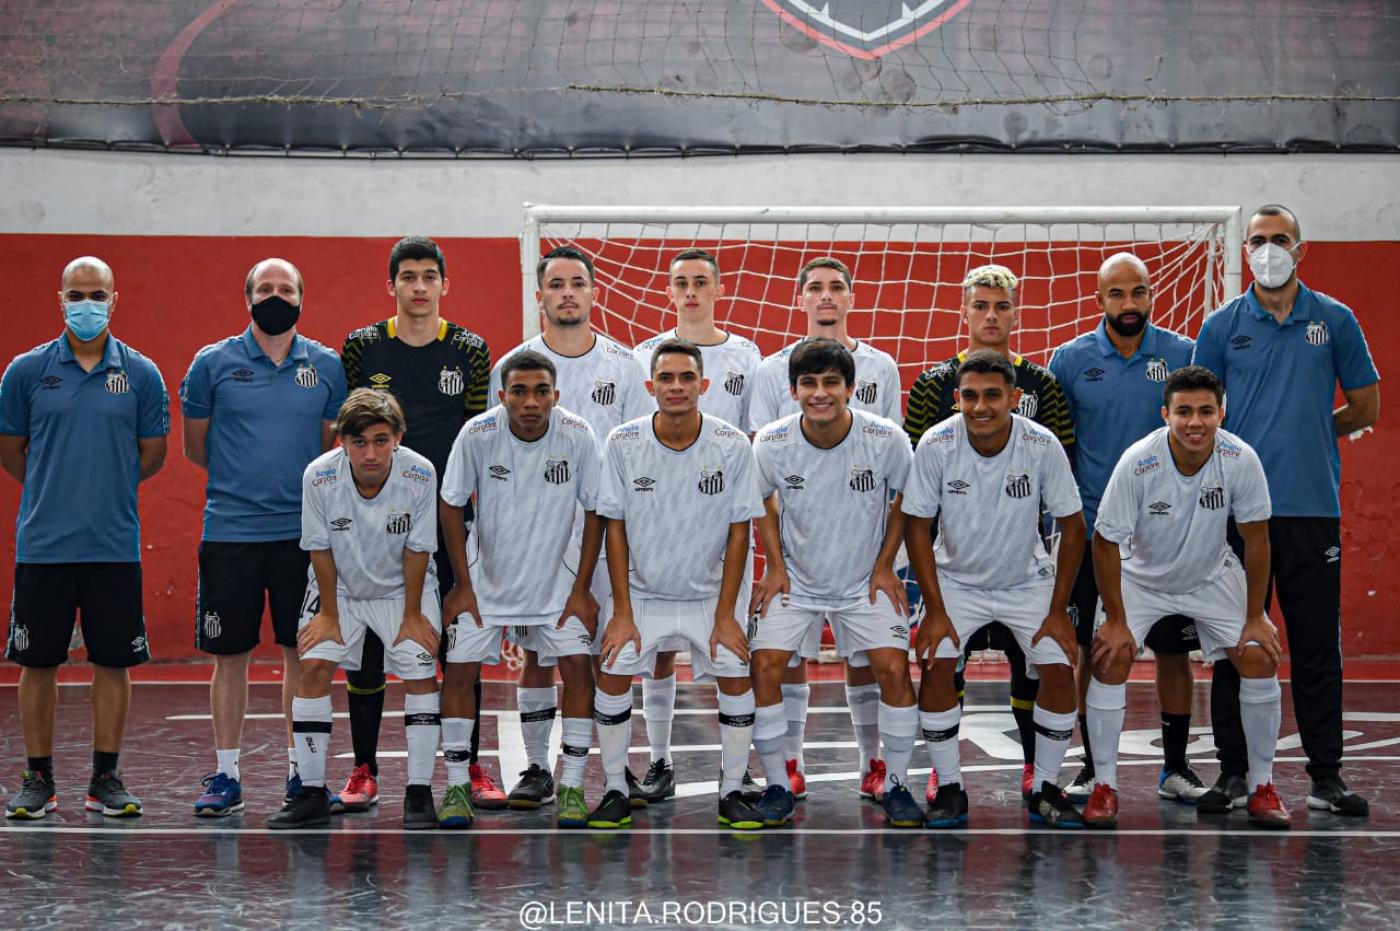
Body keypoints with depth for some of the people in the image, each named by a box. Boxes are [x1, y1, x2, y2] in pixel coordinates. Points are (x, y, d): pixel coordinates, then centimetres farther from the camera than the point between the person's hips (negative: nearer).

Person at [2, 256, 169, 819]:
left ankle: (105, 779, 15)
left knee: (113, 663, 5)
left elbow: (152, 455, 10)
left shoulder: (141, 375, 3)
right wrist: (55, 490, 10)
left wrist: (103, 490, 10)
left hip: (115, 545, 0)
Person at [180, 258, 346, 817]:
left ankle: (301, 773, 15)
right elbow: (194, 446, 10)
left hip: (303, 533, 1)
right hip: (229, 532, -1)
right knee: (230, 655, 4)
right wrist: (243, 477, 9)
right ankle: (226, 776, 13)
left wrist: (299, 483, 5)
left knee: (303, 653, 6)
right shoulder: (213, 363, 1)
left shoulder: (327, 366, 5)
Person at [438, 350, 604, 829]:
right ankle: (457, 786, 7)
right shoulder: (477, 434, -19)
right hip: (486, 579, 0)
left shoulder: (578, 436, -18)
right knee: (461, 668, -7)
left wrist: (581, 589, -7)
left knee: (578, 665, -10)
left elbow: (595, 512, -7)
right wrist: (462, 586, -6)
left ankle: (572, 787, 2)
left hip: (555, 581, 0)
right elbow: (451, 506, -7)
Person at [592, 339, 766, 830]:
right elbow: (615, 528, -7)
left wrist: (724, 615, -10)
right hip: (641, 591, 0)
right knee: (612, 676, -8)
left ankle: (732, 794, 9)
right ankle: (616, 792, 9)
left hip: (709, 592, 0)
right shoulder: (623, 442, -14)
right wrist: (622, 612, -10)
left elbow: (739, 531, -8)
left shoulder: (732, 445, -14)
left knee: (736, 679, -7)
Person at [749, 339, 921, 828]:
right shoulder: (770, 443, -17)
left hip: (866, 580, 0)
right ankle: (777, 786, 5)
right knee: (764, 667, -12)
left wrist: (884, 565, -2)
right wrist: (775, 565, -2)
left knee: (894, 668, -12)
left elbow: (903, 500, -1)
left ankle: (895, 784, 7)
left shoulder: (886, 439, -19)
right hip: (793, 578, 1)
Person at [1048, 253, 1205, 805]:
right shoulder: (1071, 359, 1)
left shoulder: (1183, 355, 1)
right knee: (1093, 653, 4)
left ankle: (1176, 767, 17)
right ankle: (1094, 768, 14)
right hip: (1094, 531, 0)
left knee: (1174, 650, 5)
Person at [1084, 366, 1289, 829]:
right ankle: (1104, 787, -4)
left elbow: (1255, 539, -13)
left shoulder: (1241, 460, -26)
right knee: (1110, 660, -18)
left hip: (1213, 576, 2)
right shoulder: (1137, 462, -31)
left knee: (1261, 660, -11)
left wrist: (1255, 617, -11)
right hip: (1140, 577, -1)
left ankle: (1262, 787, 5)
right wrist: (1116, 620, -18)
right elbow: (1105, 543, -20)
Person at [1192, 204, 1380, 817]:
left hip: (1313, 507, 0)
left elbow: (1365, 408, 12)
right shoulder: (1221, 327, 6)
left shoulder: (1335, 321, 7)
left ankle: (1326, 776, 12)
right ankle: (1233, 773, 11)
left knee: (1317, 645, 4)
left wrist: (1308, 434, 7)